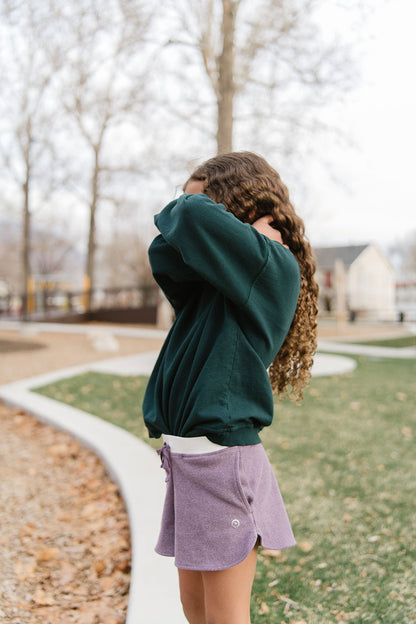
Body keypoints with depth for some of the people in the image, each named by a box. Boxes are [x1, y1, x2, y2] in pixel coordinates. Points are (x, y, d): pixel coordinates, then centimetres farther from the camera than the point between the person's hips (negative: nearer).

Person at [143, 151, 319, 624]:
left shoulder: (274, 265, -12)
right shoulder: (218, 276, 12)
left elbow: (193, 217, -23)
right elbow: (166, 256, -1)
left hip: (222, 456, -8)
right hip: (187, 455, 9)